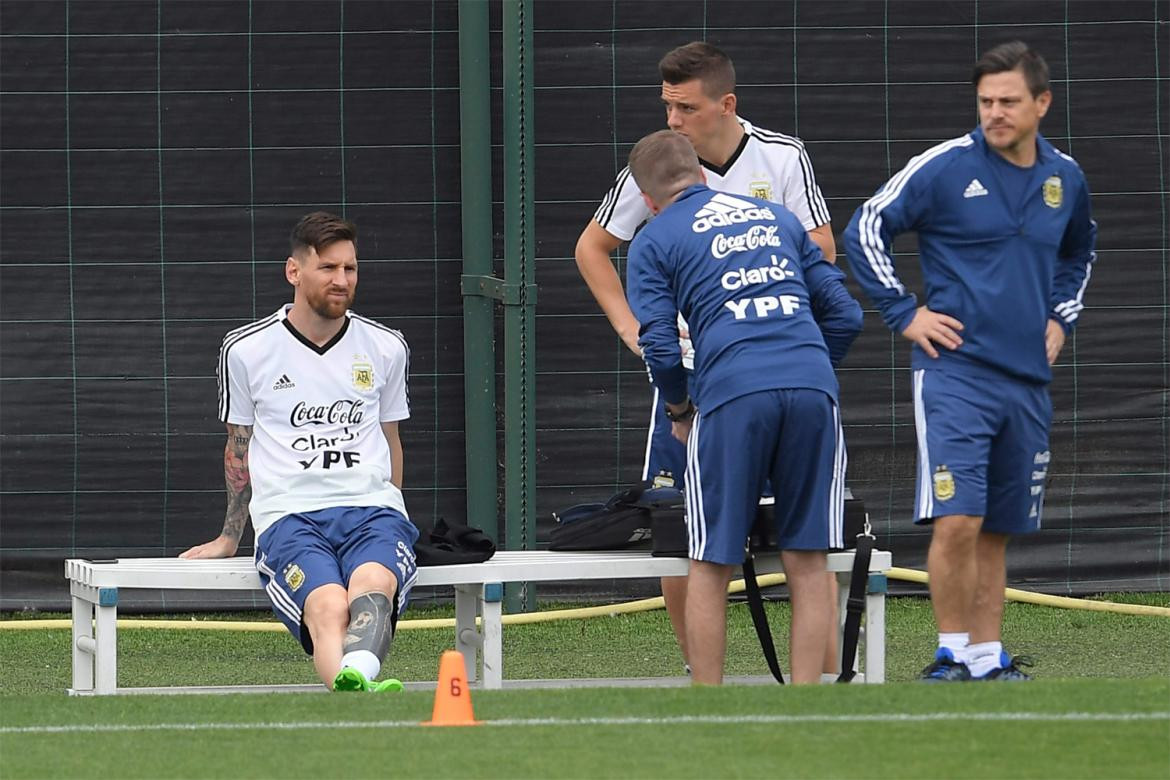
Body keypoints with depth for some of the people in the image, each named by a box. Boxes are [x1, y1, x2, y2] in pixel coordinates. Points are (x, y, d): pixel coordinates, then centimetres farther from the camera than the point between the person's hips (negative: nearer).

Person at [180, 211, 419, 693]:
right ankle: (352, 693, -65)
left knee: (373, 587, -37)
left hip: (372, 508, 1)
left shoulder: (386, 349, 16)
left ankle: (355, 678, -67)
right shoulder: (246, 350, 10)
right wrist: (230, 537, 27)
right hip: (288, 514, -1)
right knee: (328, 607, -36)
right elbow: (238, 447, 22)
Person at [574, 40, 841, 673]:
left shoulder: (782, 159, -3)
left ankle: (830, 674, 1)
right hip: (686, 368, 1)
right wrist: (630, 327, 3)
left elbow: (822, 254, 0)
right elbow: (592, 248, 12)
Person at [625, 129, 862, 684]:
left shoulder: (654, 242, 13)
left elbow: (660, 348, 3)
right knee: (807, 560, 8)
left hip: (732, 392, -3)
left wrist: (678, 411, 20)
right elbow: (844, 314, 21)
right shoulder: (776, 216, 26)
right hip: (813, 386, 3)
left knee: (711, 566, 7)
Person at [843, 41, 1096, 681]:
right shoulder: (945, 167, -6)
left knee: (997, 532, 10)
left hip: (1027, 381, 5)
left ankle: (989, 660, 16)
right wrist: (904, 313, -5)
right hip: (955, 370, -5)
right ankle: (951, 654, -5)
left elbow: (1078, 252, 31)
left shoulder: (1065, 178, 9)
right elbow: (865, 230, -2)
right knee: (957, 521, -16)